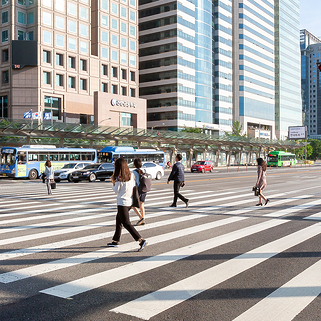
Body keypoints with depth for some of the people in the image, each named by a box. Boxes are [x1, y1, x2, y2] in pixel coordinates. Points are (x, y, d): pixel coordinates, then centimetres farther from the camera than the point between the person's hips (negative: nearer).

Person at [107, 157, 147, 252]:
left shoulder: (119, 178, -17)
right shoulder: (131, 175, 2)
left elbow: (116, 191, -9)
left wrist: (113, 182, 7)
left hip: (122, 202, -8)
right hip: (130, 201, 8)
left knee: (126, 223, -4)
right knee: (118, 220, 22)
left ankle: (141, 240, -15)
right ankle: (115, 241, 30)